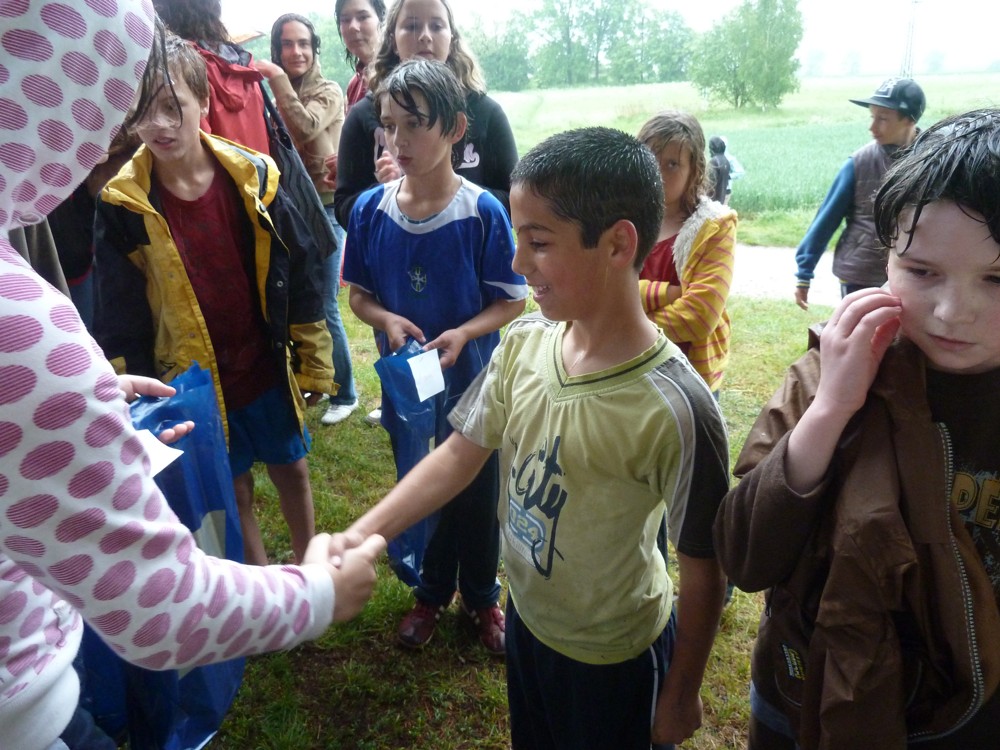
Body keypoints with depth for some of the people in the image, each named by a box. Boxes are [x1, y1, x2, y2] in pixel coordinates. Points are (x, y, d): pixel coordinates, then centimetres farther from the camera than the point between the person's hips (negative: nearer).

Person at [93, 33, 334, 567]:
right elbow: (120, 319, -5)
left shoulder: (253, 178, -9)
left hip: (270, 369, 1)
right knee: (233, 491, 14)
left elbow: (301, 275, -2)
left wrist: (314, 362, 0)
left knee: (291, 469, 18)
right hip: (192, 384, -1)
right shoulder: (122, 206, -11)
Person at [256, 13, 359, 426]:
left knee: (323, 307, -3)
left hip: (323, 209, -6)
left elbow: (306, 126, -24)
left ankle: (344, 393, 13)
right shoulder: (276, 98, 11)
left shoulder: (329, 92, -5)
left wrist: (278, 79, -19)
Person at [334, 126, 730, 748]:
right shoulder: (523, 344, -15)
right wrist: (361, 535, -12)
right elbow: (461, 454, -5)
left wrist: (681, 697, -7)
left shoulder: (673, 408, -32)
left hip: (612, 656, -5)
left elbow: (704, 570, -20)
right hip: (527, 616, 5)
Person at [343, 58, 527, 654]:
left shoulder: (483, 213, -16)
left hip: (473, 386, -2)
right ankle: (432, 593, 45)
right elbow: (359, 294, 3)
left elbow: (512, 301, -9)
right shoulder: (370, 210, -7)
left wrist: (462, 333, -25)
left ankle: (482, 597, 41)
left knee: (478, 500, 15)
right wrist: (387, 319, -18)